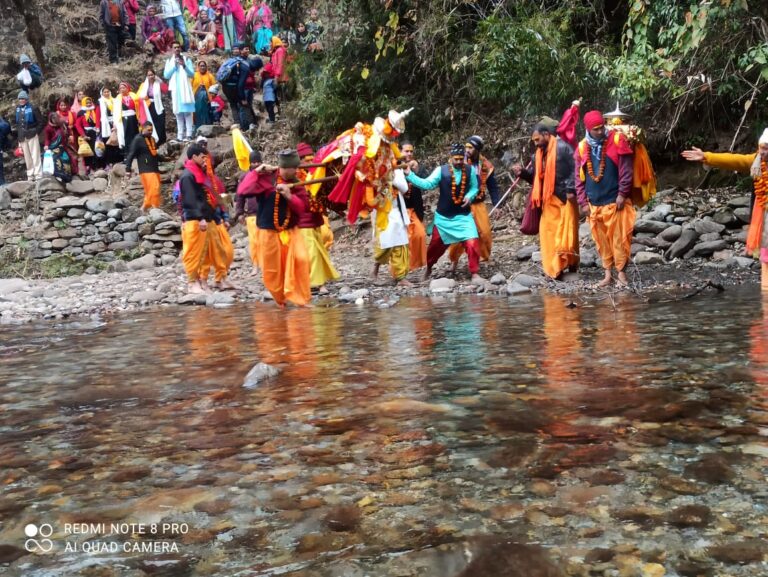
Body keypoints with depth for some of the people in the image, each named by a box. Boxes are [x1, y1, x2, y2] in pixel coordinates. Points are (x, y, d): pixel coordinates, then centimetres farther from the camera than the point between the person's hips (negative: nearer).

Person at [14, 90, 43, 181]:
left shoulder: (33, 108, -8)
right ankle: (30, 176, 16)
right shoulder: (17, 109, 9)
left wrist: (36, 132, -9)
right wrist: (18, 133, 12)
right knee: (27, 158, 9)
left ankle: (38, 176, -4)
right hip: (22, 137, 5)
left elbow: (41, 122, -7)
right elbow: (17, 123, 19)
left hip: (32, 135, -5)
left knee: (35, 156, -6)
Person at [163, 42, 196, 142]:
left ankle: (188, 134, -12)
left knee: (187, 111, -9)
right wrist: (174, 65, -6)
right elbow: (166, 75, 2)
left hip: (185, 89, -2)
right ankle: (180, 135, 4)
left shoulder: (186, 59, 6)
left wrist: (184, 66, -17)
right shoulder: (169, 61, 12)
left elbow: (192, 74, -2)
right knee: (178, 112, 2)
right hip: (175, 89, 2)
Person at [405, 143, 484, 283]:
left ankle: (475, 274, -3)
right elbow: (427, 184, -18)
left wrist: (469, 197, -13)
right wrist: (409, 174, -27)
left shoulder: (470, 170, -4)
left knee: (472, 243, -15)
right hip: (444, 216, 0)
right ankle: (428, 268, 40)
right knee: (436, 244, 13)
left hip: (463, 215, 1)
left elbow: (474, 187, 8)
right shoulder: (441, 170, -11)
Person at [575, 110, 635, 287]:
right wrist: (583, 202, 4)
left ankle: (621, 273, 9)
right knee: (601, 239, 9)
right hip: (594, 203, 4)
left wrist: (622, 194, -11)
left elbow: (626, 171, -6)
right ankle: (608, 274, 18)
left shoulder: (617, 141, -5)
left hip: (615, 201, -3)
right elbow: (579, 178, 8)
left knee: (619, 238, 0)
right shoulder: (582, 147, 5)